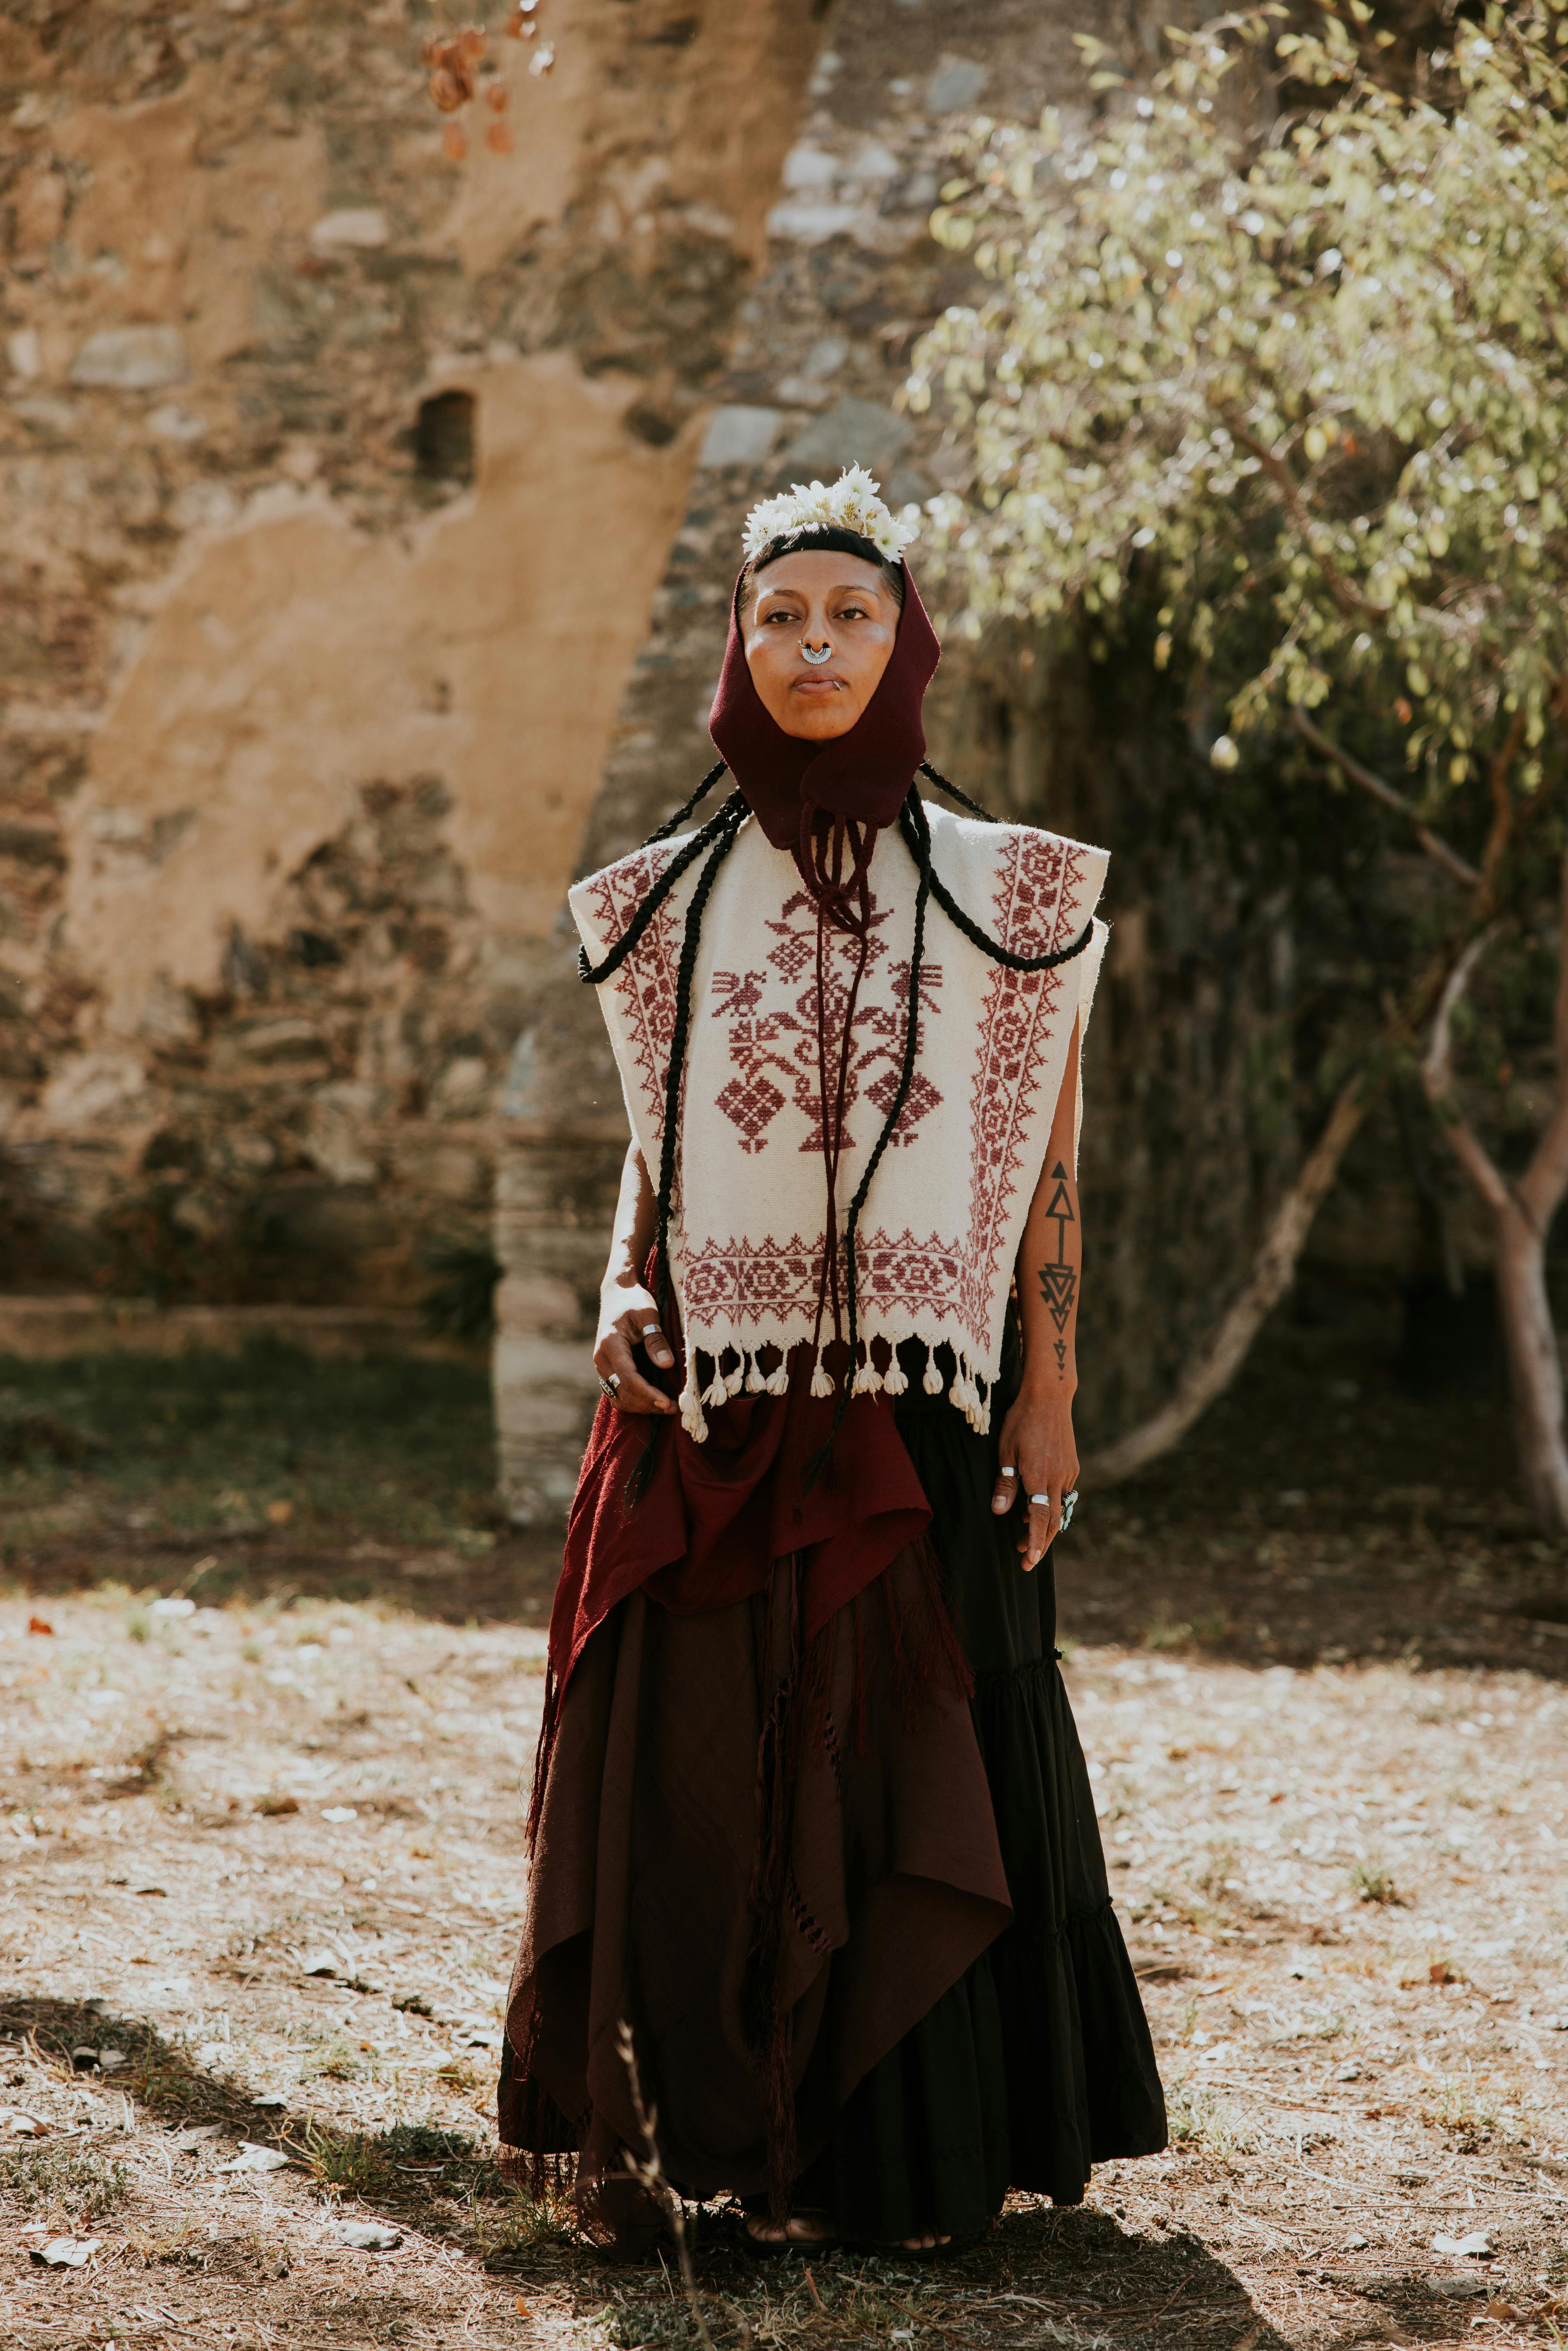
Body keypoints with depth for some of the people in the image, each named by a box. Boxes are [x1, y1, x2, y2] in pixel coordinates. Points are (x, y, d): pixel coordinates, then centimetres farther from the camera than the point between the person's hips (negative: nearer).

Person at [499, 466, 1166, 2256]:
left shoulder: (1006, 891, 2)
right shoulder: (669, 899, 7)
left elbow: (1047, 1174, 3)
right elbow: (652, 1146, 14)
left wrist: (1049, 1396, -3)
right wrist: (624, 1291, -3)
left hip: (922, 1410, -2)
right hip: (716, 1405, 2)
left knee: (919, 1769, 2)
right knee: (706, 1768, 2)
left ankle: (916, 2156, 16)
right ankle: (729, 2138, 15)